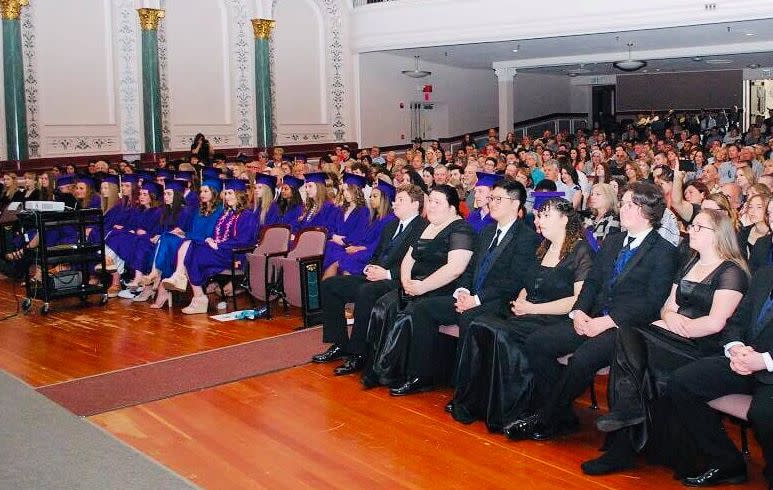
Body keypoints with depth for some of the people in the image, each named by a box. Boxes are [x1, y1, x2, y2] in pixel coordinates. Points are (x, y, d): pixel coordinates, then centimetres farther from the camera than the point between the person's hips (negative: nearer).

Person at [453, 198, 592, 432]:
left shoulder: (581, 252, -3)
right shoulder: (543, 248, 21)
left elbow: (580, 300, -12)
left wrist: (533, 308, -12)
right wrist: (520, 301, 4)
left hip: (555, 321, -7)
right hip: (528, 315, 7)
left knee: (500, 333, -33)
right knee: (477, 325, -20)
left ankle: (505, 414, -23)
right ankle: (469, 403, -20)